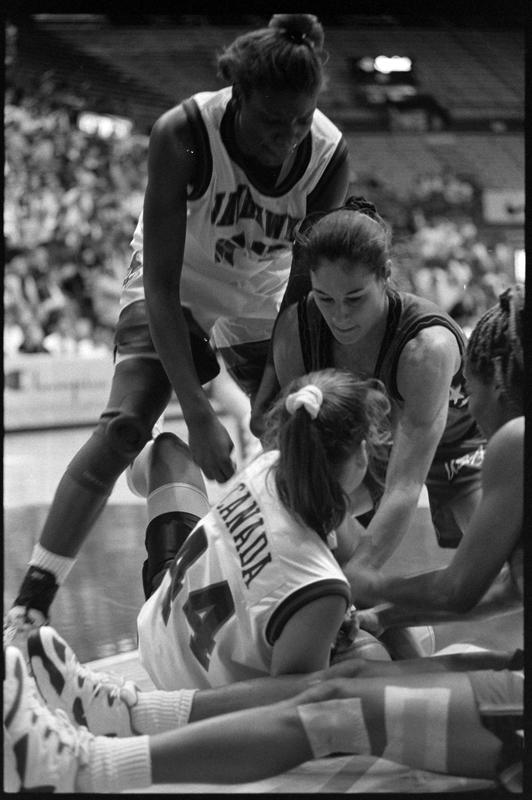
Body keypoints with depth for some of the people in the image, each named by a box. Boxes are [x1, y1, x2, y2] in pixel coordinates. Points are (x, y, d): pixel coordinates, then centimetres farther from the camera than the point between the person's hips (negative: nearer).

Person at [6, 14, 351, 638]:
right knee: (123, 426, -22)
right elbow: (160, 283, -33)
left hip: (263, 301, 3)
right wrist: (199, 416, -38)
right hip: (177, 288, -3)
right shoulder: (182, 135, -34)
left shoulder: (328, 154, -26)